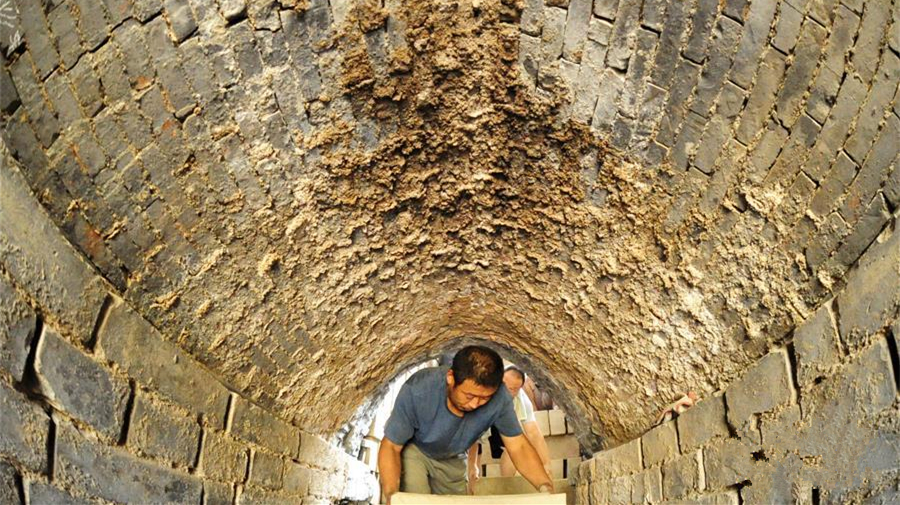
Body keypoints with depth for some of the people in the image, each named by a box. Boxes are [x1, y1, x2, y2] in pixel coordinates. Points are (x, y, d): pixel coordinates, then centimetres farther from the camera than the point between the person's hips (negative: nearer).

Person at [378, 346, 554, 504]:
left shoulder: (498, 396, -32)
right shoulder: (417, 391, -39)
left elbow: (518, 446, -21)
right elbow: (390, 447, -29)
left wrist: (545, 486, -39)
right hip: (411, 450, -3)